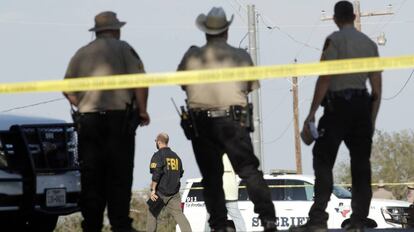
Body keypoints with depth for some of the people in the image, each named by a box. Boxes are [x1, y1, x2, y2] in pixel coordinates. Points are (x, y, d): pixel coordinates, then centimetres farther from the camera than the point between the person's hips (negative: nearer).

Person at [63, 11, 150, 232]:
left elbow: (68, 90, 12)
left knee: (91, 178, 6)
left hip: (87, 120, 3)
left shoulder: (81, 54, 13)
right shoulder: (122, 48, 1)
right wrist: (142, 110, 1)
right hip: (119, 117, -3)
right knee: (119, 175, -1)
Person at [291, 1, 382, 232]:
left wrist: (312, 112, -9)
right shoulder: (370, 44, 15)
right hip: (363, 106, 6)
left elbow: (324, 79, -11)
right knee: (361, 165, 8)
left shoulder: (335, 40, -3)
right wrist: (372, 119, 20)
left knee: (323, 161, -7)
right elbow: (377, 88, 14)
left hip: (338, 104, -6)